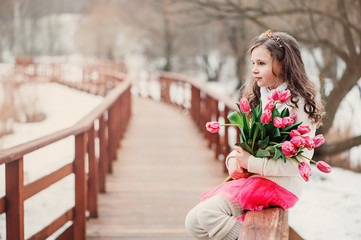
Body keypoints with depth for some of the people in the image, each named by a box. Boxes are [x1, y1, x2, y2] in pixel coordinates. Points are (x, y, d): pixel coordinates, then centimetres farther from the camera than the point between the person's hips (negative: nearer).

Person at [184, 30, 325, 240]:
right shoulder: (260, 97, 14)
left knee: (203, 216, -21)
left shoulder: (300, 103, -12)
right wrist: (234, 159, -1)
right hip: (252, 179, 9)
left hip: (278, 184, -9)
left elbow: (298, 162, -18)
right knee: (194, 222, -3)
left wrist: (250, 163, -14)